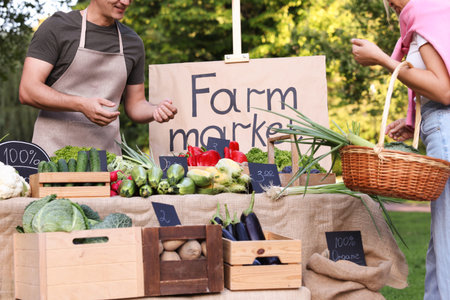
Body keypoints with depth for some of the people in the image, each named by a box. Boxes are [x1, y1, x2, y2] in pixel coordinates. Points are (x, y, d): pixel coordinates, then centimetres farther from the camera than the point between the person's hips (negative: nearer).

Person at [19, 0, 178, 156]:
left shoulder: (133, 42, 12)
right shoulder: (56, 27, -2)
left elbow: (135, 104, 18)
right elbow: (27, 91, -9)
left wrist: (156, 110, -5)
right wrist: (81, 105, -23)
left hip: (107, 152, 4)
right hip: (55, 148, -4)